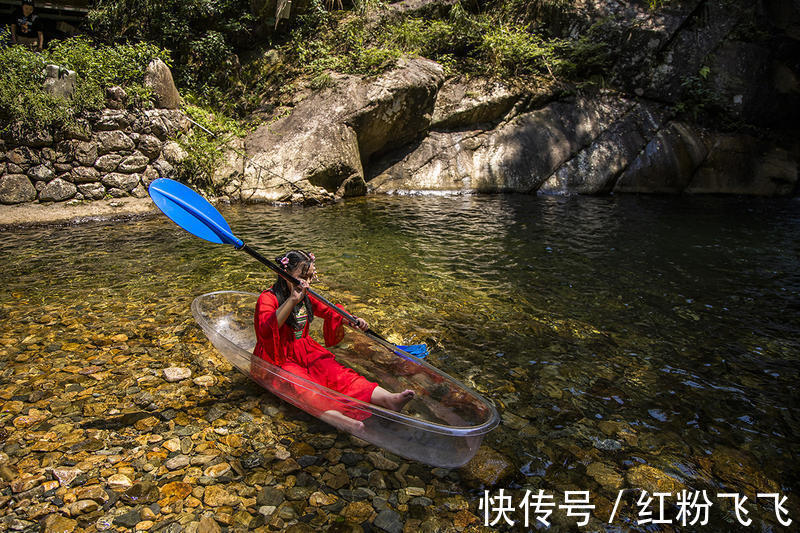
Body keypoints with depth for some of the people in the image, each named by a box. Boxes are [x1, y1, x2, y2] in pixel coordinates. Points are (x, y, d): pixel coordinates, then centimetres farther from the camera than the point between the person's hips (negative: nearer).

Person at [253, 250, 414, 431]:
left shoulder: (305, 297, 9)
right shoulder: (268, 298, -14)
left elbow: (329, 313, 20)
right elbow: (266, 329, -33)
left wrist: (352, 320, 0)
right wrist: (292, 300, -41)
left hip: (306, 351, 6)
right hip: (278, 358, -5)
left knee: (334, 370, -20)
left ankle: (387, 398, -40)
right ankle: (333, 417, -63)